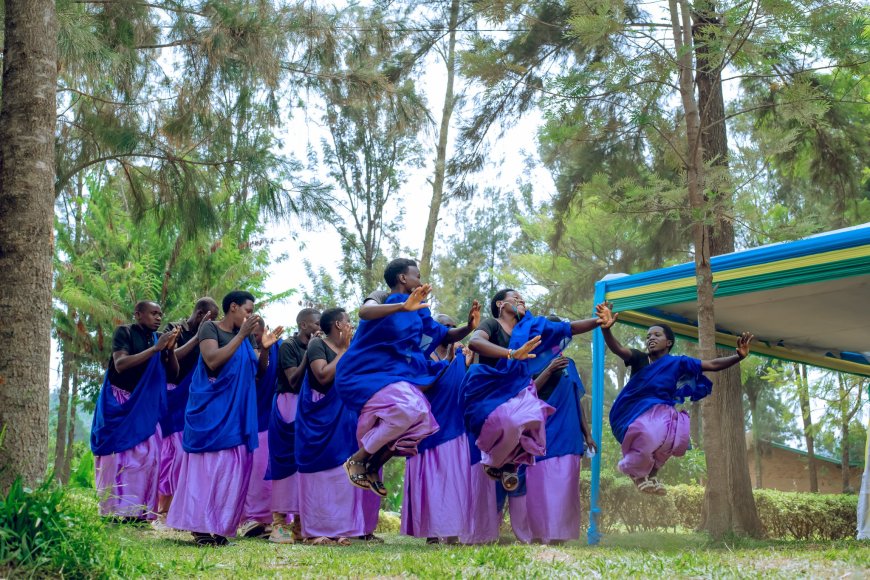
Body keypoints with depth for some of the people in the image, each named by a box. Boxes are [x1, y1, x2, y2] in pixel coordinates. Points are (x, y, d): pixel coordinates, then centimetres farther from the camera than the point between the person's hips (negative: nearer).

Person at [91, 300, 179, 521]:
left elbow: (173, 372, 5)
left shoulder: (158, 338, 6)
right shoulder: (124, 332, -9)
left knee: (148, 454, -5)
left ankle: (139, 511, -3)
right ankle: (116, 512, -6)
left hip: (145, 405, 5)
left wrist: (171, 350, -14)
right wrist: (155, 349, -28)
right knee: (120, 453, -9)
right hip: (119, 402, -5)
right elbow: (120, 364, -24)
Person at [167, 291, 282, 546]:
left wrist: (265, 348, -3)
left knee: (233, 466, 1)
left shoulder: (243, 336, 15)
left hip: (236, 410, 7)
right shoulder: (209, 328, -5)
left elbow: (258, 371, 15)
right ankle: (201, 527, -6)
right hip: (212, 408, -7)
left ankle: (218, 527, 5)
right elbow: (212, 361, -20)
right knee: (209, 464, -9)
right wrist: (241, 335, -20)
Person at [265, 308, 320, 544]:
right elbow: (293, 381, -15)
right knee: (286, 461, -8)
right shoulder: (288, 346, -5)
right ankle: (279, 522, -5)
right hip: (288, 406, -6)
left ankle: (299, 523, 6)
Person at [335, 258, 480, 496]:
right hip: (367, 373, -8)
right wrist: (403, 307, -45)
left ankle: (373, 468, 4)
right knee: (407, 408, -30)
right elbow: (365, 312, -31)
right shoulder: (382, 298, -6)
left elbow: (445, 336, 20)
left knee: (423, 420, -4)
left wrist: (469, 327, -1)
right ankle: (358, 459, -15)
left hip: (397, 375, 8)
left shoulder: (418, 313, 14)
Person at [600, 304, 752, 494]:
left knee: (679, 429, -28)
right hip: (634, 412, -3)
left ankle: (651, 471, -1)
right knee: (649, 433, -35)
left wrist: (738, 356, -16)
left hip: (659, 412, 4)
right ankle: (637, 470, -1)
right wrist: (606, 329, -41)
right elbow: (618, 349, -19)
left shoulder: (677, 363, 8)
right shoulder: (640, 359, 1)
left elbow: (713, 365, 2)